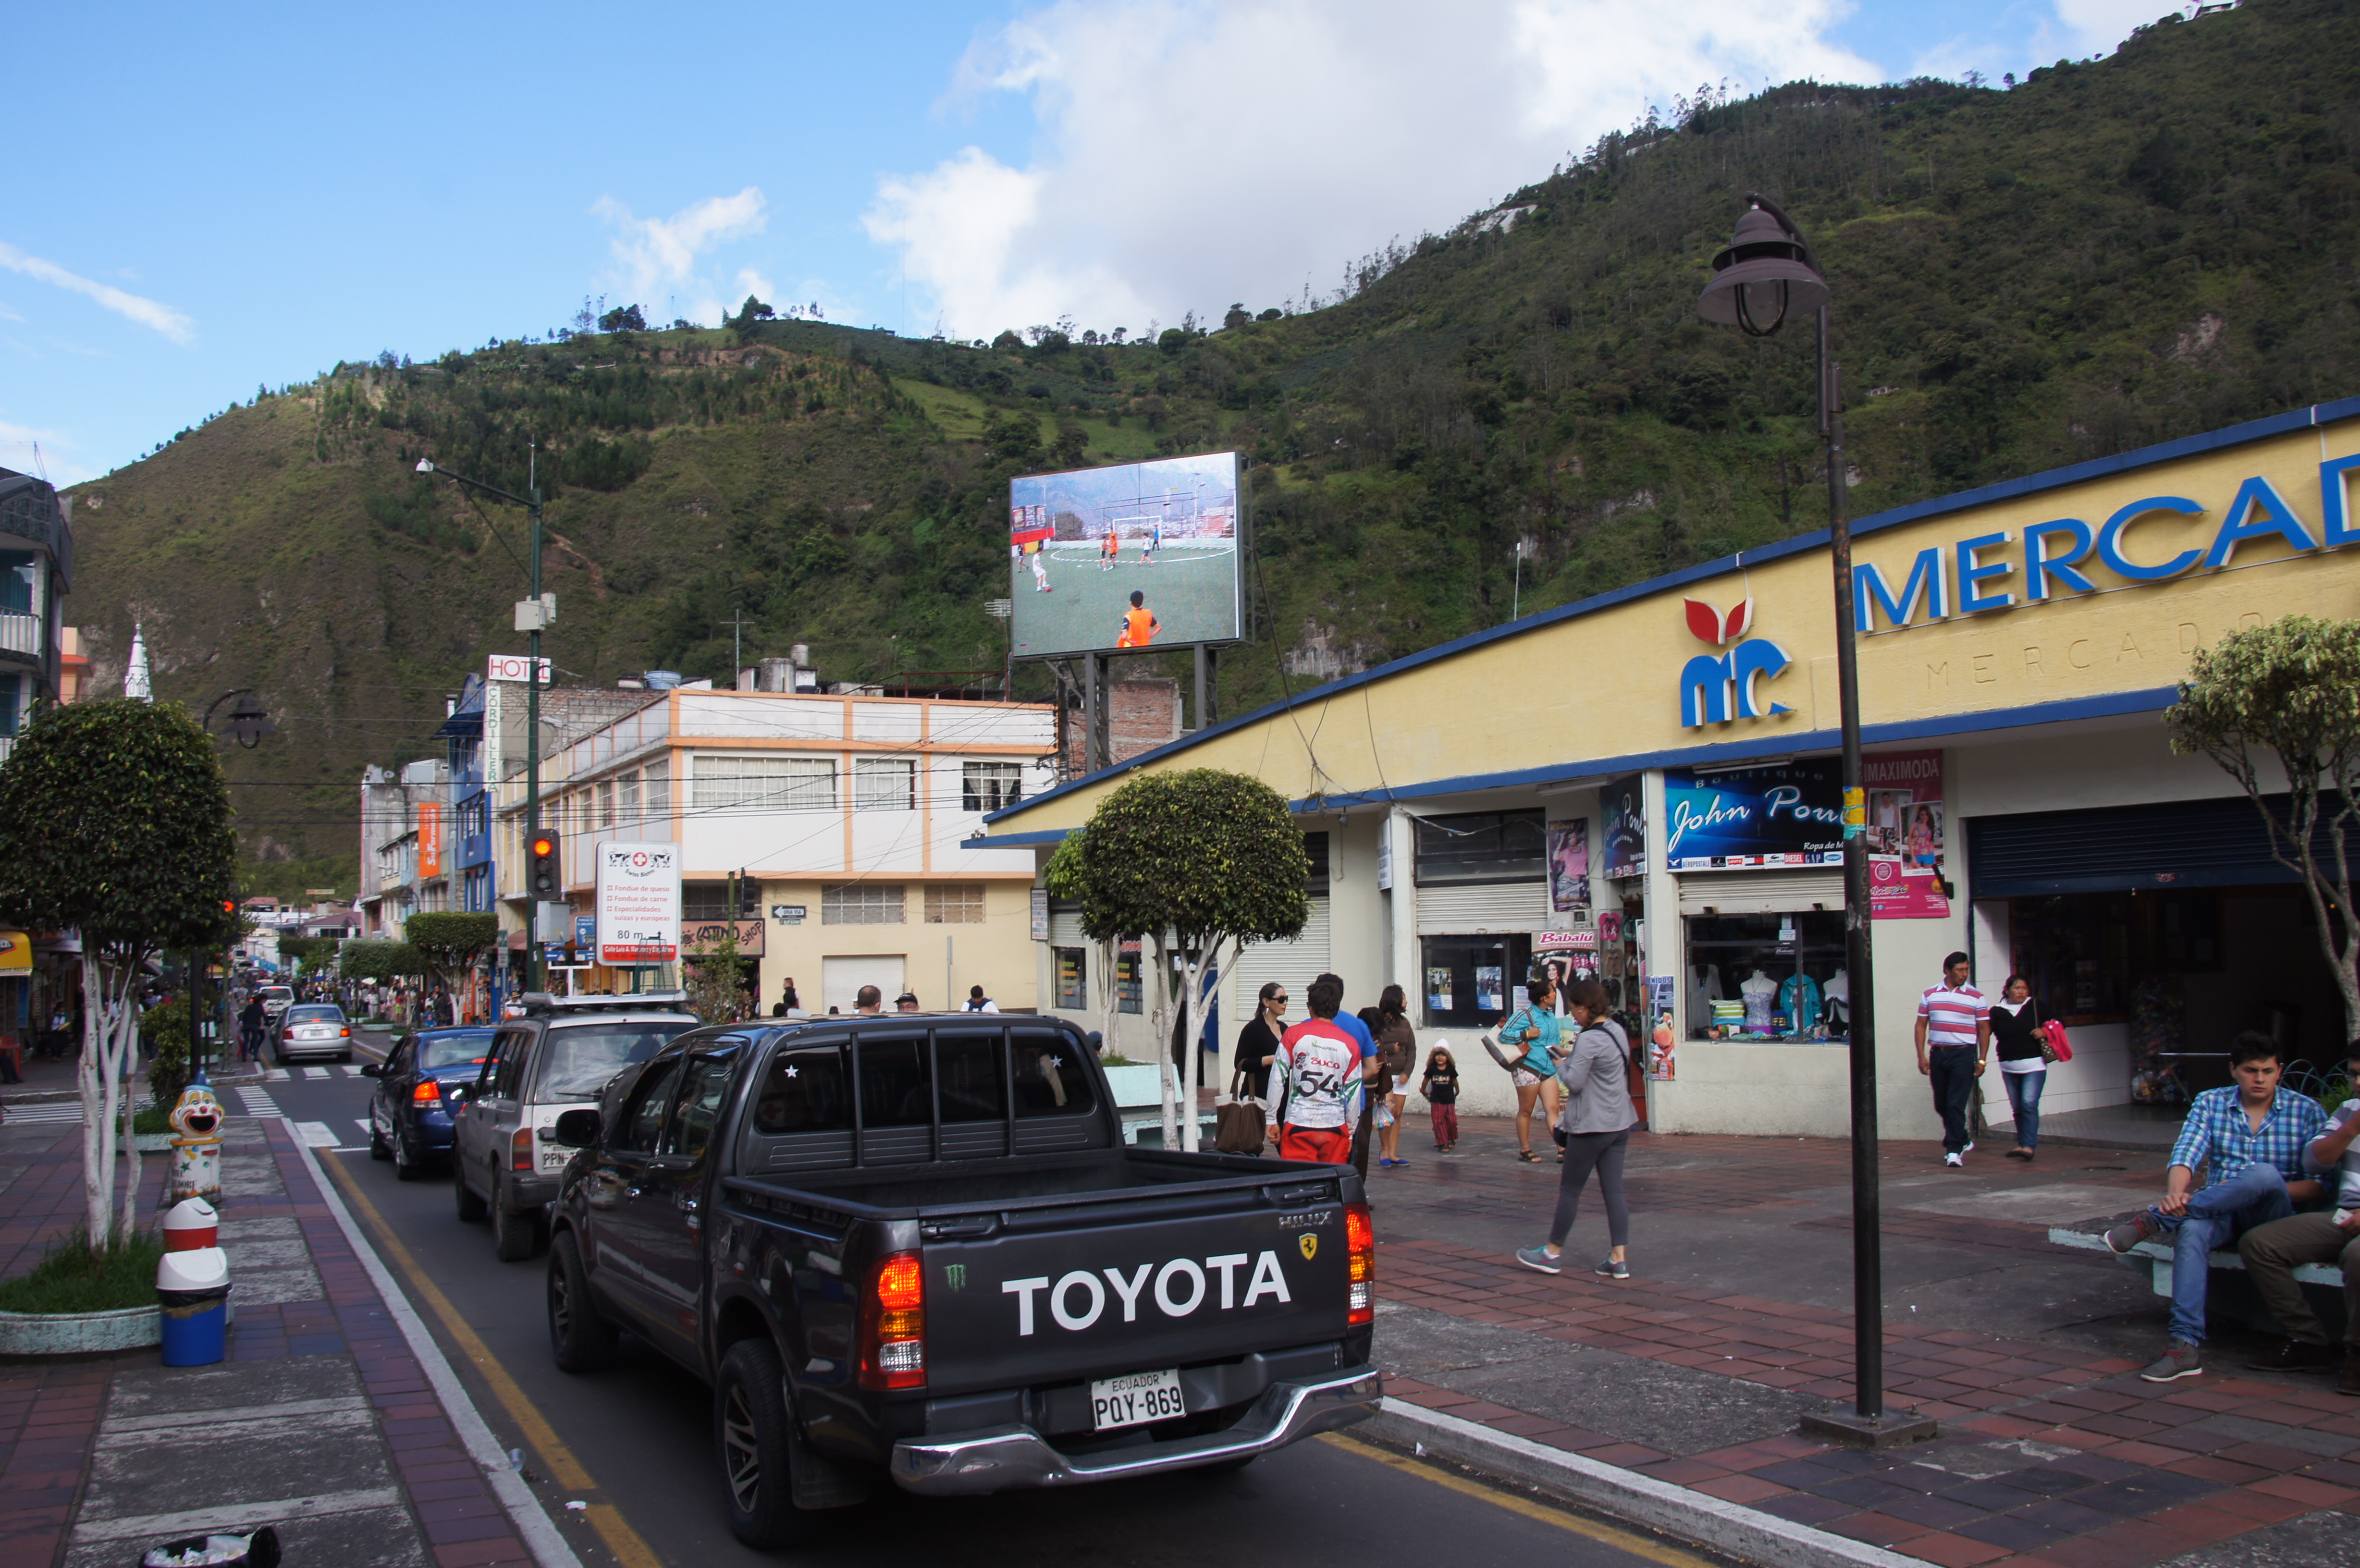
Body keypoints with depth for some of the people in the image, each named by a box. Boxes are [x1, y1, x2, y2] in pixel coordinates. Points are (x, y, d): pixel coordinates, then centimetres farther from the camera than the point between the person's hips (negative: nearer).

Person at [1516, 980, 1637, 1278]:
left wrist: (1562, 1066, -2)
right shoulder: (1617, 1031, 8)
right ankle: (1619, 1259, 3)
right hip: (1620, 1124, 8)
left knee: (1570, 1190, 4)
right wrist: (1572, 1056, 11)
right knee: (1614, 1191, 7)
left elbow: (1574, 1082, -20)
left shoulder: (1589, 1040, -19)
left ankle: (1553, 1253, 15)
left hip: (1590, 1127, -8)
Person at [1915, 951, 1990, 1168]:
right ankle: (1963, 1140, 32)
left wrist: (1982, 1060, -4)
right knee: (1941, 1105, 12)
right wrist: (1921, 1055, 1)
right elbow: (1921, 1026, 9)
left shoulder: (1976, 997, 1)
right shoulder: (1930, 995, 7)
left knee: (1956, 1105, -9)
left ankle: (1954, 1150, -3)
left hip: (1963, 1054, -3)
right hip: (1937, 1054, 3)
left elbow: (1984, 1029, 2)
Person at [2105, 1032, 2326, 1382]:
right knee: (2192, 1230, -36)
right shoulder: (2210, 1103, 8)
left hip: (2275, 1215, -2)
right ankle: (2187, 1344, -40)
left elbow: (2320, 1184, -2)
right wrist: (2175, 1194, -29)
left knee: (2264, 1174, -38)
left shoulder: (2307, 1111, 3)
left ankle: (2154, 1221, -32)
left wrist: (2264, 1191, -18)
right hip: (2222, 1210, 2)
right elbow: (2186, 1156, -6)